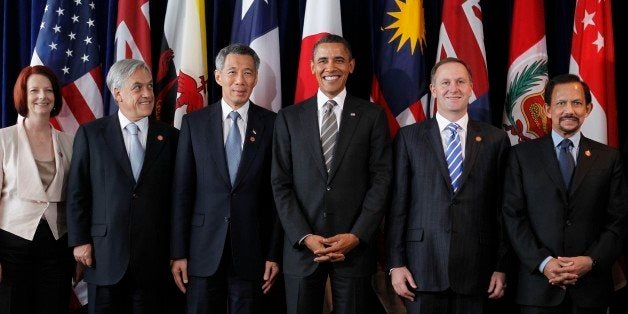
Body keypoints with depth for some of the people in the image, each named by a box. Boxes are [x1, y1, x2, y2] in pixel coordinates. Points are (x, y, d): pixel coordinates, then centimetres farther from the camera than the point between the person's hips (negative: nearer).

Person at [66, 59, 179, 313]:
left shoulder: (170, 137, 5)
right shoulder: (90, 133, 2)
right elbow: (77, 192, 2)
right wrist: (79, 241, -3)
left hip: (153, 257, 1)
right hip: (104, 257, -1)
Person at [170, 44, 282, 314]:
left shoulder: (272, 124, 1)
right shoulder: (194, 123, 3)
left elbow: (276, 192, 1)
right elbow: (182, 191, 2)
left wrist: (274, 253, -1)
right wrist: (178, 253, -1)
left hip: (251, 249, 0)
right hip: (204, 249, 1)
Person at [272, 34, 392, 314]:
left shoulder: (372, 116, 5)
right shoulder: (289, 118, 7)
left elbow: (381, 179, 0)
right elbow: (280, 184, 3)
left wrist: (356, 236, -10)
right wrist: (304, 237, -8)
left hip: (354, 246, -1)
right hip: (302, 246, 1)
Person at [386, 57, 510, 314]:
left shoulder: (495, 140, 7)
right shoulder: (409, 137, 5)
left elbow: (502, 208, 6)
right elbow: (397, 204, 2)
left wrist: (501, 266, 4)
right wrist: (396, 264, -2)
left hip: (475, 269, 1)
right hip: (423, 266, -1)